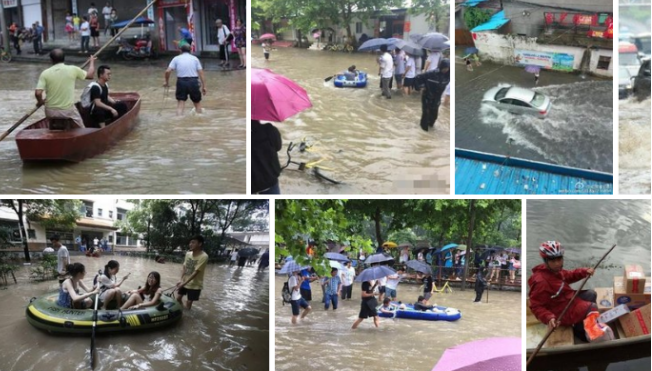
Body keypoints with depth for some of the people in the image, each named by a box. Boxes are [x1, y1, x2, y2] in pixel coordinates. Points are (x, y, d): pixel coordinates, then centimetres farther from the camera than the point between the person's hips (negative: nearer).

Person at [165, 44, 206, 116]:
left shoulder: (176, 58, 9)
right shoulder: (195, 58, 12)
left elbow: (168, 71, -2)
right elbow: (201, 72, 5)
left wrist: (167, 82, 12)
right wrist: (203, 86, 6)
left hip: (181, 81, -1)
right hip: (193, 81, 1)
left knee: (180, 104, -2)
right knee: (197, 103, 17)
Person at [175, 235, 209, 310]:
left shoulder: (204, 256, -24)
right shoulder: (188, 254, -2)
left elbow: (195, 272, -25)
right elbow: (184, 267, 3)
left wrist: (184, 283, -27)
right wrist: (181, 279, -14)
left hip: (195, 285, -6)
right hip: (184, 282, 6)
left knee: (189, 302, 1)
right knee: (178, 298, 8)